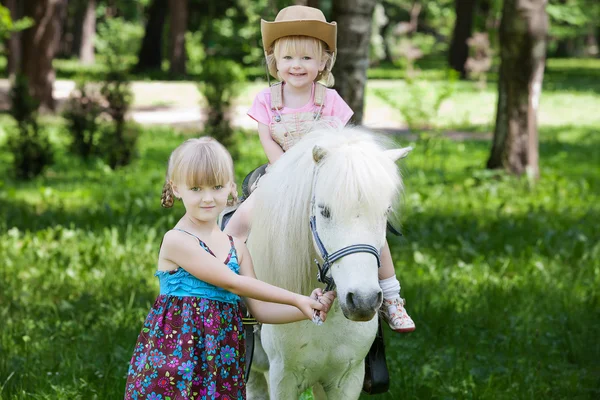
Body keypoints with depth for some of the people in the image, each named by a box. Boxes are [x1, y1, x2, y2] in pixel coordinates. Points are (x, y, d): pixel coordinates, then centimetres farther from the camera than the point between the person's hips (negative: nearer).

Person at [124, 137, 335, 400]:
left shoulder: (236, 247, 11)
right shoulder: (177, 241, -11)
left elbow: (260, 309, 10)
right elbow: (233, 284, -13)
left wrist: (307, 311, -6)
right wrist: (297, 300, -10)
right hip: (175, 360, -6)